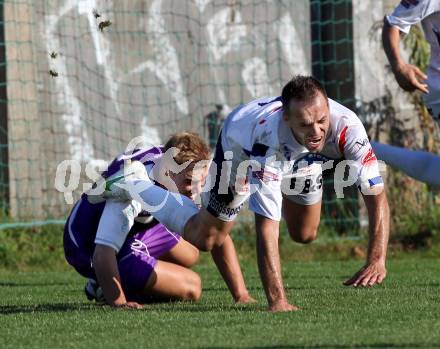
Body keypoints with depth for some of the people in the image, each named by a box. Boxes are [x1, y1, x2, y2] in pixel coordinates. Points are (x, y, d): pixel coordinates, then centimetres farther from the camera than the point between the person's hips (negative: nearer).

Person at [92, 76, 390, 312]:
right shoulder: (269, 138, -51)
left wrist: (377, 259, -55)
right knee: (204, 239, 3)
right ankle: (135, 189, 26)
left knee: (304, 235, 15)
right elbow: (267, 228, -51)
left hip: (301, 158, 4)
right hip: (242, 146, -4)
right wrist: (277, 301, -56)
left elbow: (377, 196, -40)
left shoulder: (346, 126, -43)